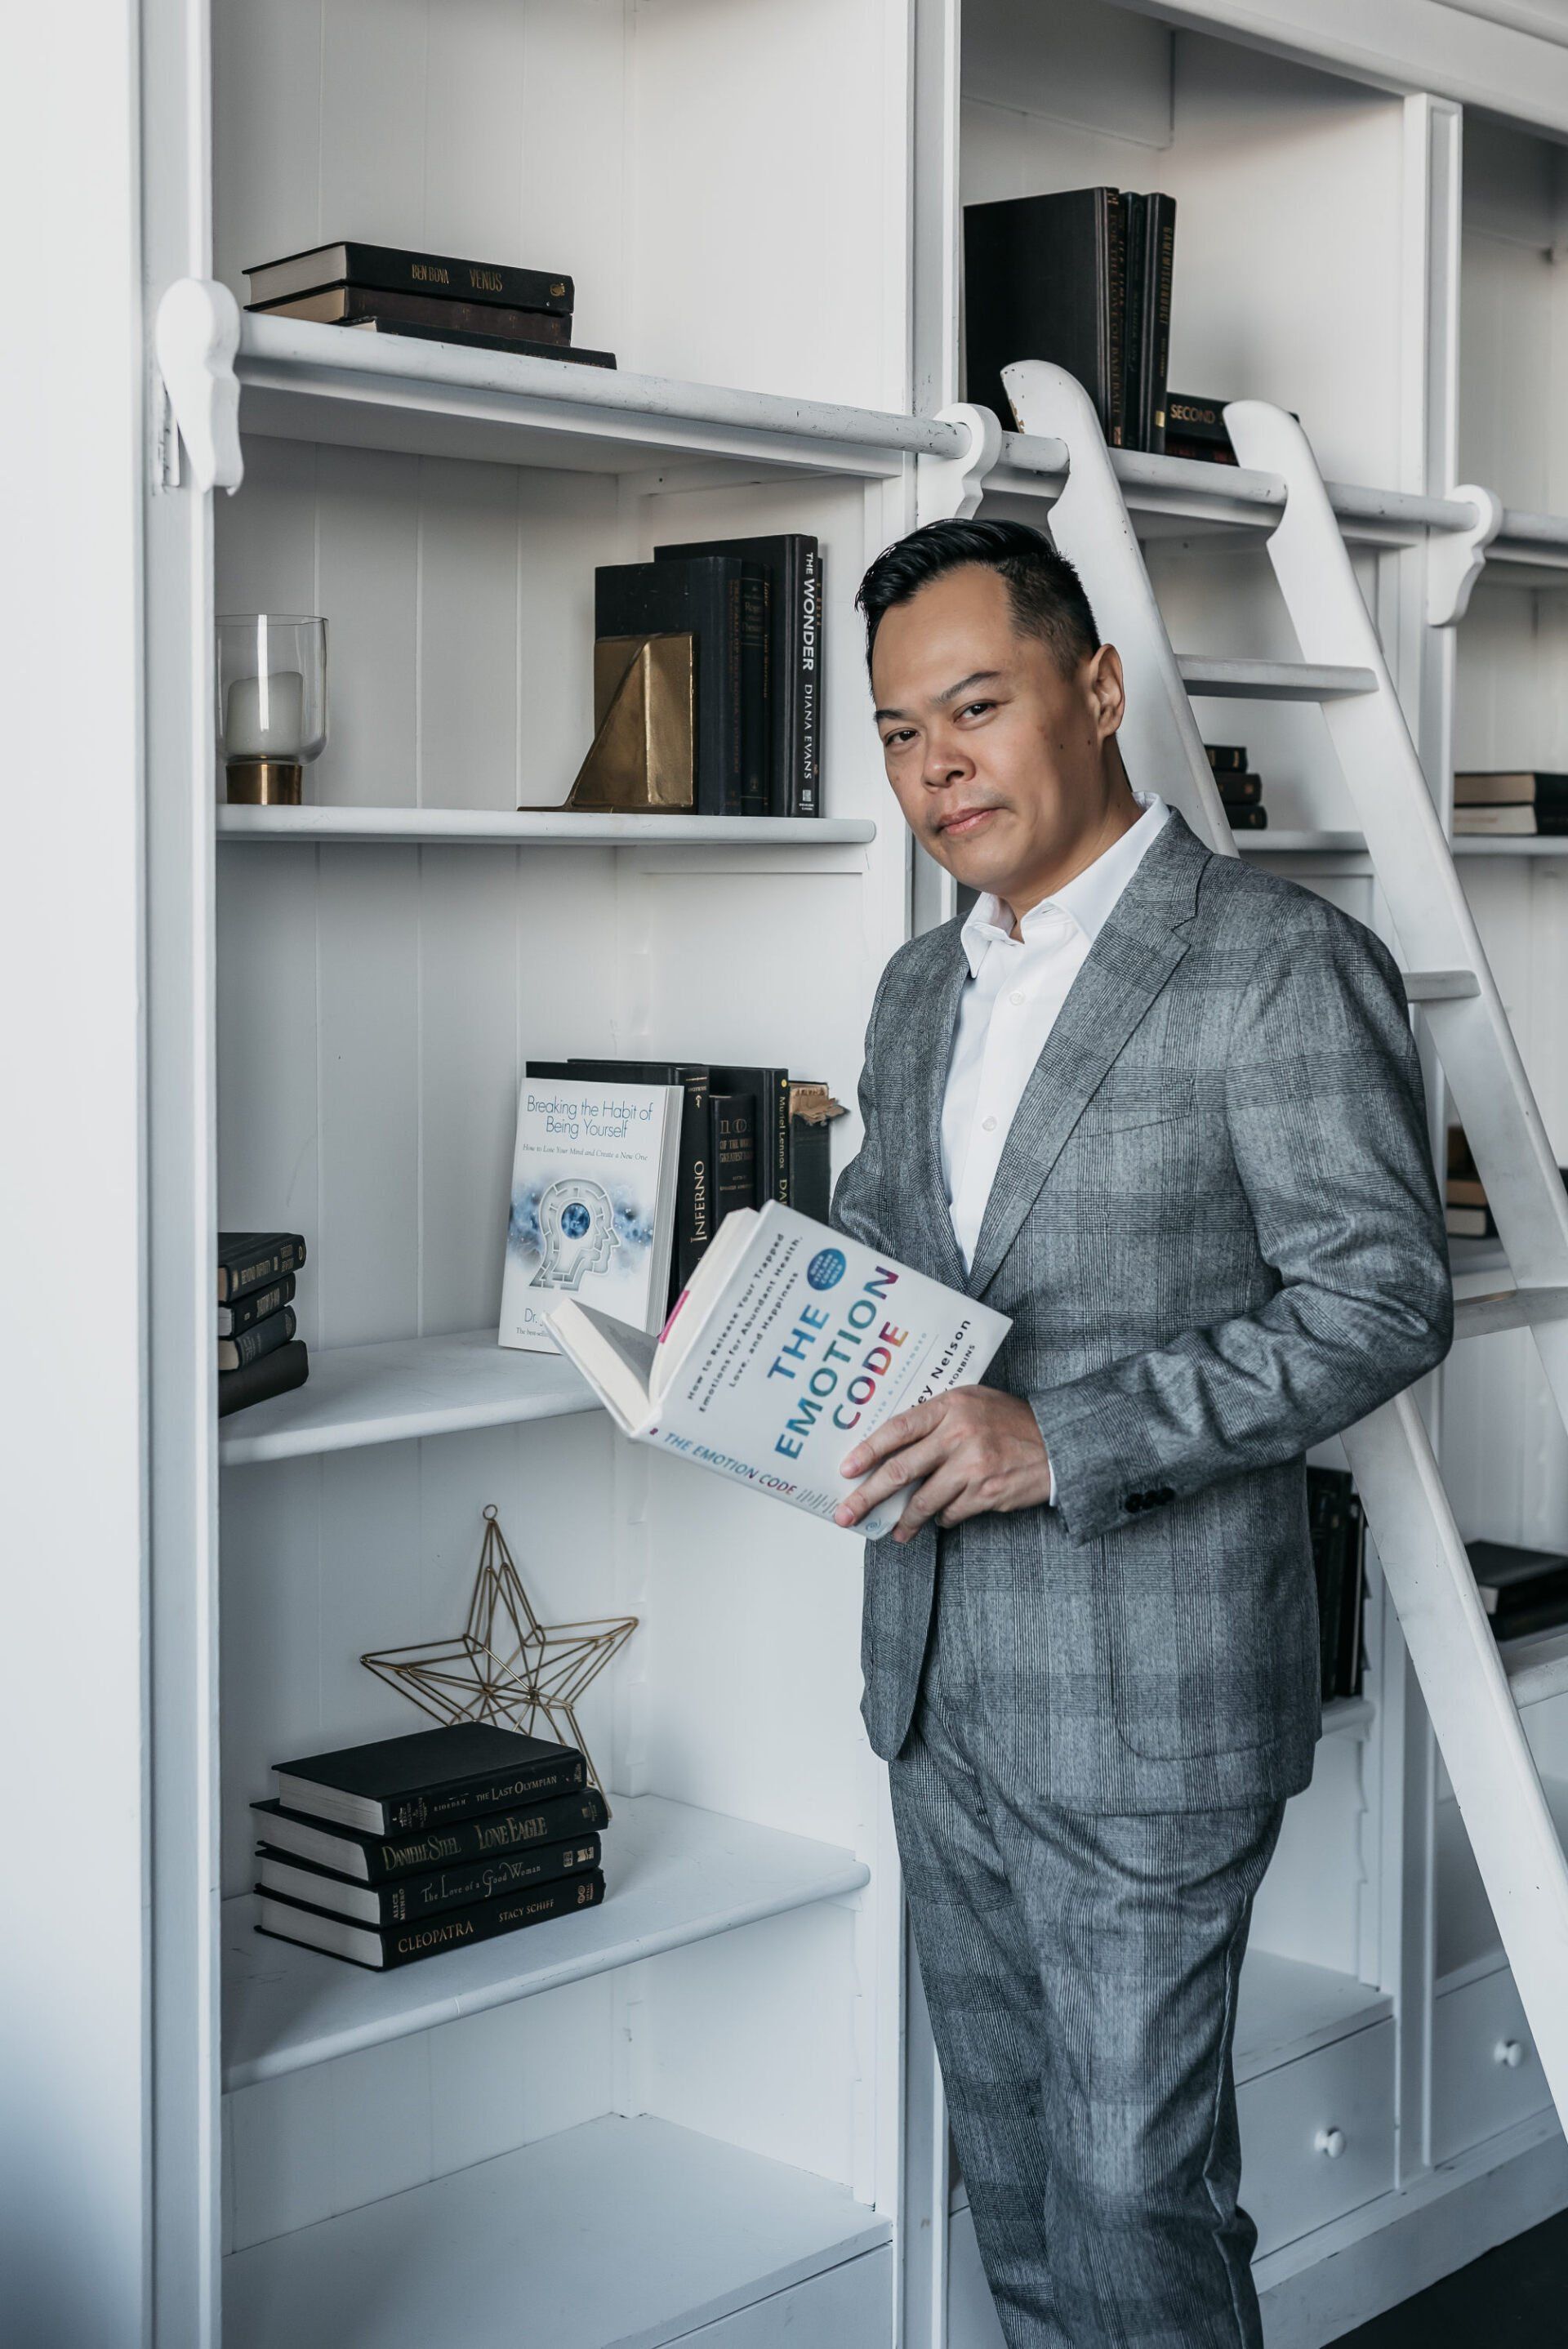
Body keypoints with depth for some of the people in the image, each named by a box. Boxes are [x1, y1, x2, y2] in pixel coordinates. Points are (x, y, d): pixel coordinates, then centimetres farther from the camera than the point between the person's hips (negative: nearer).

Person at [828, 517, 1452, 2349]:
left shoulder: (1285, 966, -13)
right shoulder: (922, 987, 12)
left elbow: (1382, 1298, -17)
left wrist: (1064, 1440, -24)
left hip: (1147, 1703, -7)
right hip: (936, 1679, 8)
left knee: (1133, 2191, 1)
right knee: (1005, 2163, 19)